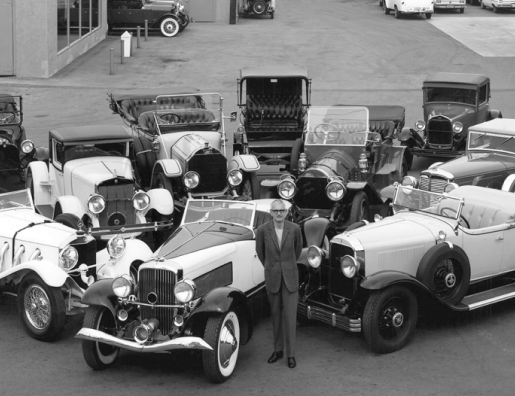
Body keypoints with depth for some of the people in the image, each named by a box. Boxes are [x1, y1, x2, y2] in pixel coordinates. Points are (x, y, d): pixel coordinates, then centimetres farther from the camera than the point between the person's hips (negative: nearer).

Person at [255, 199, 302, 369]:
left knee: (290, 315, -2)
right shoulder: (262, 230, -10)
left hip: (290, 277, -1)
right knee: (276, 314, 10)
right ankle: (277, 350, 21)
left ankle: (291, 354, 4)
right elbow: (259, 250, 9)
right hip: (272, 277, 1)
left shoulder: (294, 229, -10)